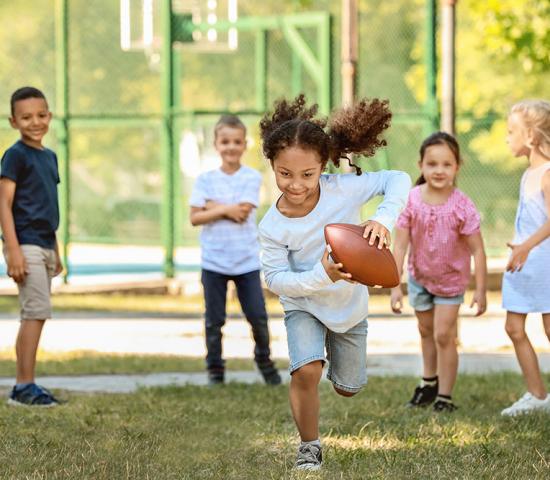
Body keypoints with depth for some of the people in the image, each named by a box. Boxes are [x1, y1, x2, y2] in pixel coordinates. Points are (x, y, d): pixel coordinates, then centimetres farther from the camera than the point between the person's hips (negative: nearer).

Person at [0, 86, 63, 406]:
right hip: (26, 245, -8)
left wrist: (56, 253, 22)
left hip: (44, 246, 8)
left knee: (34, 315, 9)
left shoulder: (49, 156, 15)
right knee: (37, 312, -13)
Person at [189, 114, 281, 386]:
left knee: (258, 317, 0)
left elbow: (243, 212, -14)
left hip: (247, 260, -1)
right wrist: (226, 210, -15)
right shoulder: (205, 180, 1)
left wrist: (213, 206, -8)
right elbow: (195, 218, -6)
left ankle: (264, 361, 22)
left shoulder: (252, 178, -2)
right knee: (214, 320, 6)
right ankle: (215, 370, 16)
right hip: (213, 261, 1)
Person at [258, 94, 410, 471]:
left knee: (348, 388, 18)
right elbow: (276, 279, -22)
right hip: (304, 305, -2)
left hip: (350, 306, 2)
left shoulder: (342, 190, -26)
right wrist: (322, 276, -38)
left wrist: (384, 219, -39)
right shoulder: (273, 226, -26)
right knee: (306, 371, -28)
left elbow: (397, 180, -21)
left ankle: (337, 347, 56)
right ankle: (310, 447, -4)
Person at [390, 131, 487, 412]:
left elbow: (477, 250, -19)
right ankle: (429, 383, 41)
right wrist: (395, 287, -19)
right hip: (419, 276, 3)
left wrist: (480, 290, -18)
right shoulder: (411, 201, -21)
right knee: (426, 331, 20)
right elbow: (400, 246, -17)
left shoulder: (462, 206, -26)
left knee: (444, 335, -5)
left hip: (451, 279, -3)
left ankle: (444, 396, 8)